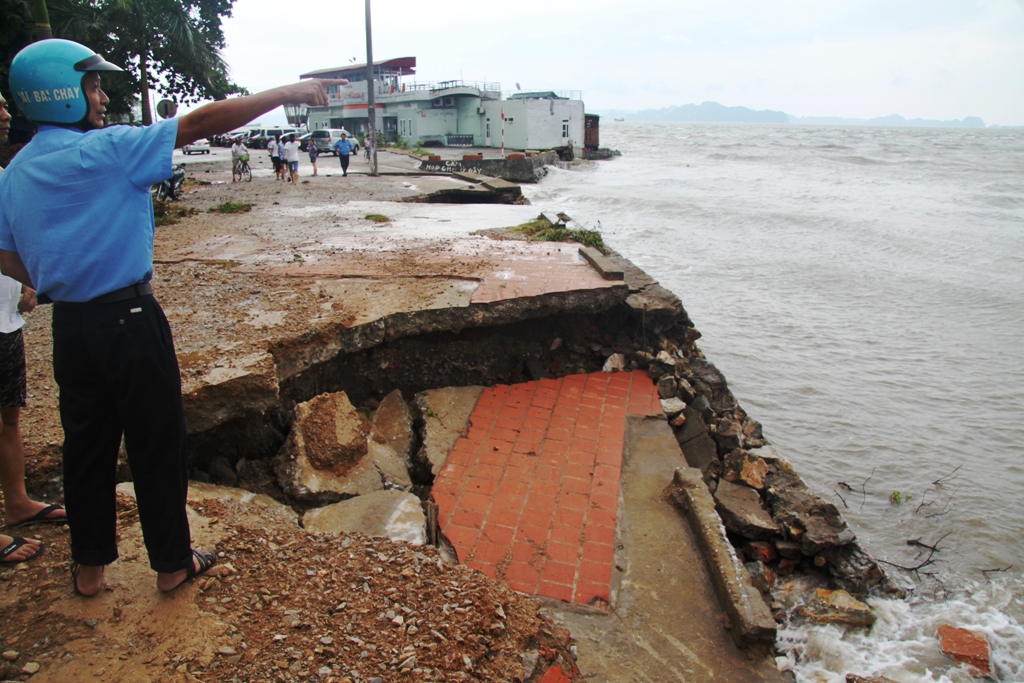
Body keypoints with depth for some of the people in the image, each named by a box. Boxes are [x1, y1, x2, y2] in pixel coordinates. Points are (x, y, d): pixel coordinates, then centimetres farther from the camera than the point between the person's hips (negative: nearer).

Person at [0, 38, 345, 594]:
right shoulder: (106, 150, -14)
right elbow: (202, 121, -17)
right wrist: (288, 93, -13)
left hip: (69, 327, 7)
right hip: (128, 322, -7)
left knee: (86, 446, 18)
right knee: (157, 446, 7)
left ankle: (88, 567, 31)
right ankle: (172, 563, 22)